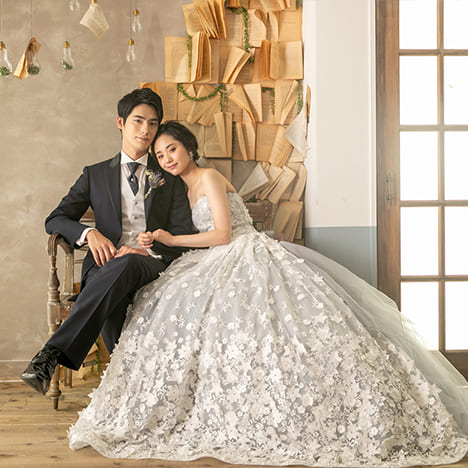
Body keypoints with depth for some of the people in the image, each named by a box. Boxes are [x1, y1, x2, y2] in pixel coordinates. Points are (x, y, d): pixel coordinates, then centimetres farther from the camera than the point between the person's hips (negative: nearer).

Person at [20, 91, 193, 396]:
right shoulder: (96, 175, 22)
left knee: (127, 264, -39)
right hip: (105, 265, 2)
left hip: (153, 266, -1)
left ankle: (56, 352, -45)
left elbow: (183, 234, 8)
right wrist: (89, 233, -8)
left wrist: (147, 251, -13)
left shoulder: (170, 179, 20)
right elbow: (55, 220, 15)